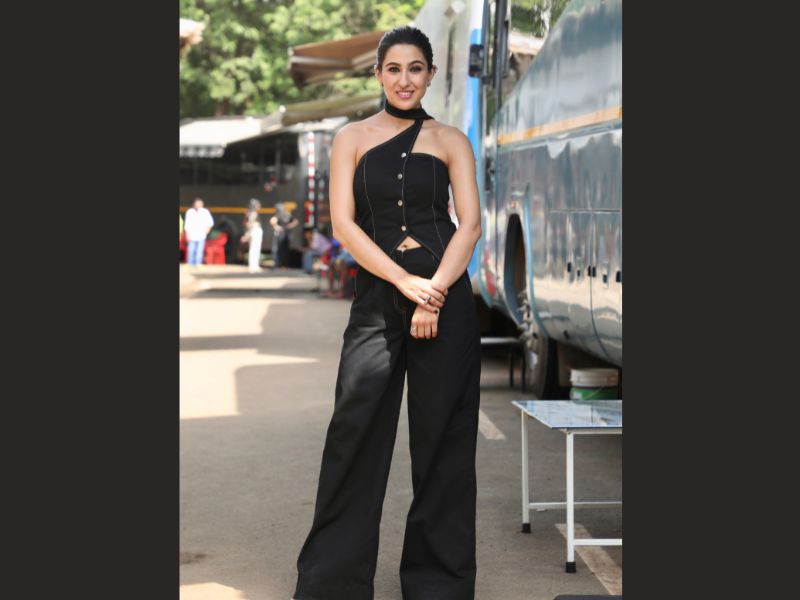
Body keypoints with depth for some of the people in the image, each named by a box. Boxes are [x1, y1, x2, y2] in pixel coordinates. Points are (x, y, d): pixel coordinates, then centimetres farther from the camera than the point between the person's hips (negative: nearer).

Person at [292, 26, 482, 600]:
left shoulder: (450, 141, 9)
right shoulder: (353, 138, 8)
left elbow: (470, 223, 1)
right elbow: (343, 223, -1)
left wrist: (435, 292, -14)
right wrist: (405, 283, -12)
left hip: (446, 293, 0)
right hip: (377, 294, 0)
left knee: (443, 437, 2)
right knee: (356, 433, -4)